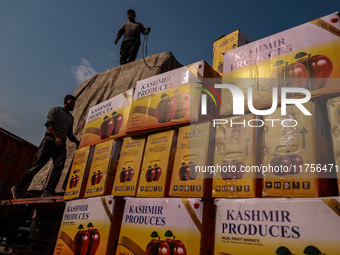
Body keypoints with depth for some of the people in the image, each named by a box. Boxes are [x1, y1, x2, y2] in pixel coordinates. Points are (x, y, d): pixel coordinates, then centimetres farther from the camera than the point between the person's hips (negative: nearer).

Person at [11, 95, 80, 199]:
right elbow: (49, 123, -8)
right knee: (38, 164, -11)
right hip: (50, 140, -5)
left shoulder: (71, 117, 27)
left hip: (61, 145, 5)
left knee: (59, 166, -16)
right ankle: (17, 187, 0)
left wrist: (77, 142, 7)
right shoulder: (55, 110, 9)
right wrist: (56, 136, -23)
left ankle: (48, 192, -22)